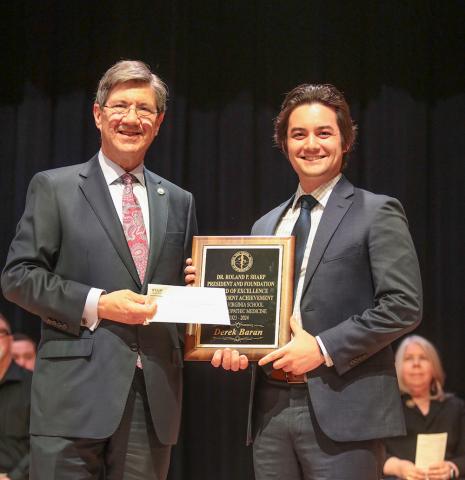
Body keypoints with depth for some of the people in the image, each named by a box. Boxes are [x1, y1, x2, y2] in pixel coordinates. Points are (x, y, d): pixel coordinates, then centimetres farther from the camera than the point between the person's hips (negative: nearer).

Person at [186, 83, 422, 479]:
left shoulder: (377, 213, 0)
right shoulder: (266, 225, 18)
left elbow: (404, 306, -9)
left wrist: (324, 348, -14)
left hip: (341, 407, -5)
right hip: (271, 406, 6)